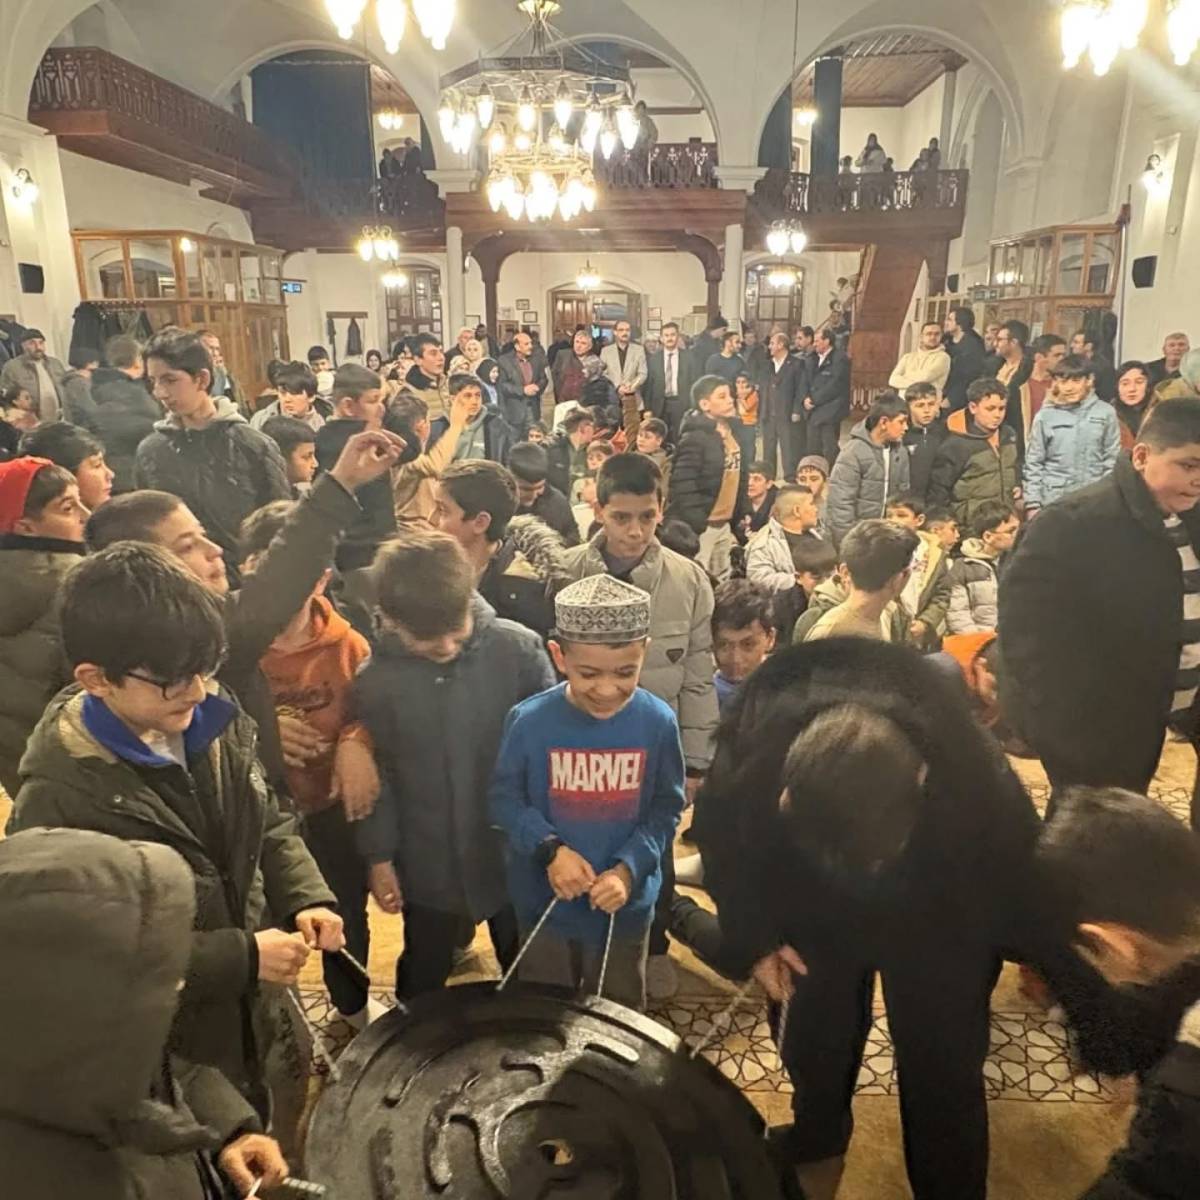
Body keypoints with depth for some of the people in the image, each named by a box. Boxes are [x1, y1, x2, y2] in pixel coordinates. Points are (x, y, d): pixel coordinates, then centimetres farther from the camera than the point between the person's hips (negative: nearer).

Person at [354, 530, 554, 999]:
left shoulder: (519, 650, -19)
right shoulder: (376, 682, -14)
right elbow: (376, 776, -2)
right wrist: (379, 857, 1)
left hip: (519, 854, 0)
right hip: (429, 866, 1)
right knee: (422, 984, 25)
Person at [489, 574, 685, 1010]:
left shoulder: (658, 722, -17)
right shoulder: (529, 721, -19)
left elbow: (666, 808, -7)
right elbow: (504, 799, -7)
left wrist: (629, 869, -20)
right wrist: (550, 850, -21)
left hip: (626, 905, 0)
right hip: (547, 902, 0)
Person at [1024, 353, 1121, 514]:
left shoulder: (1106, 413, 1)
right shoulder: (1045, 416, 0)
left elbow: (1113, 459, 4)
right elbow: (1034, 463, 2)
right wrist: (1033, 503, -3)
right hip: (1054, 500, -1)